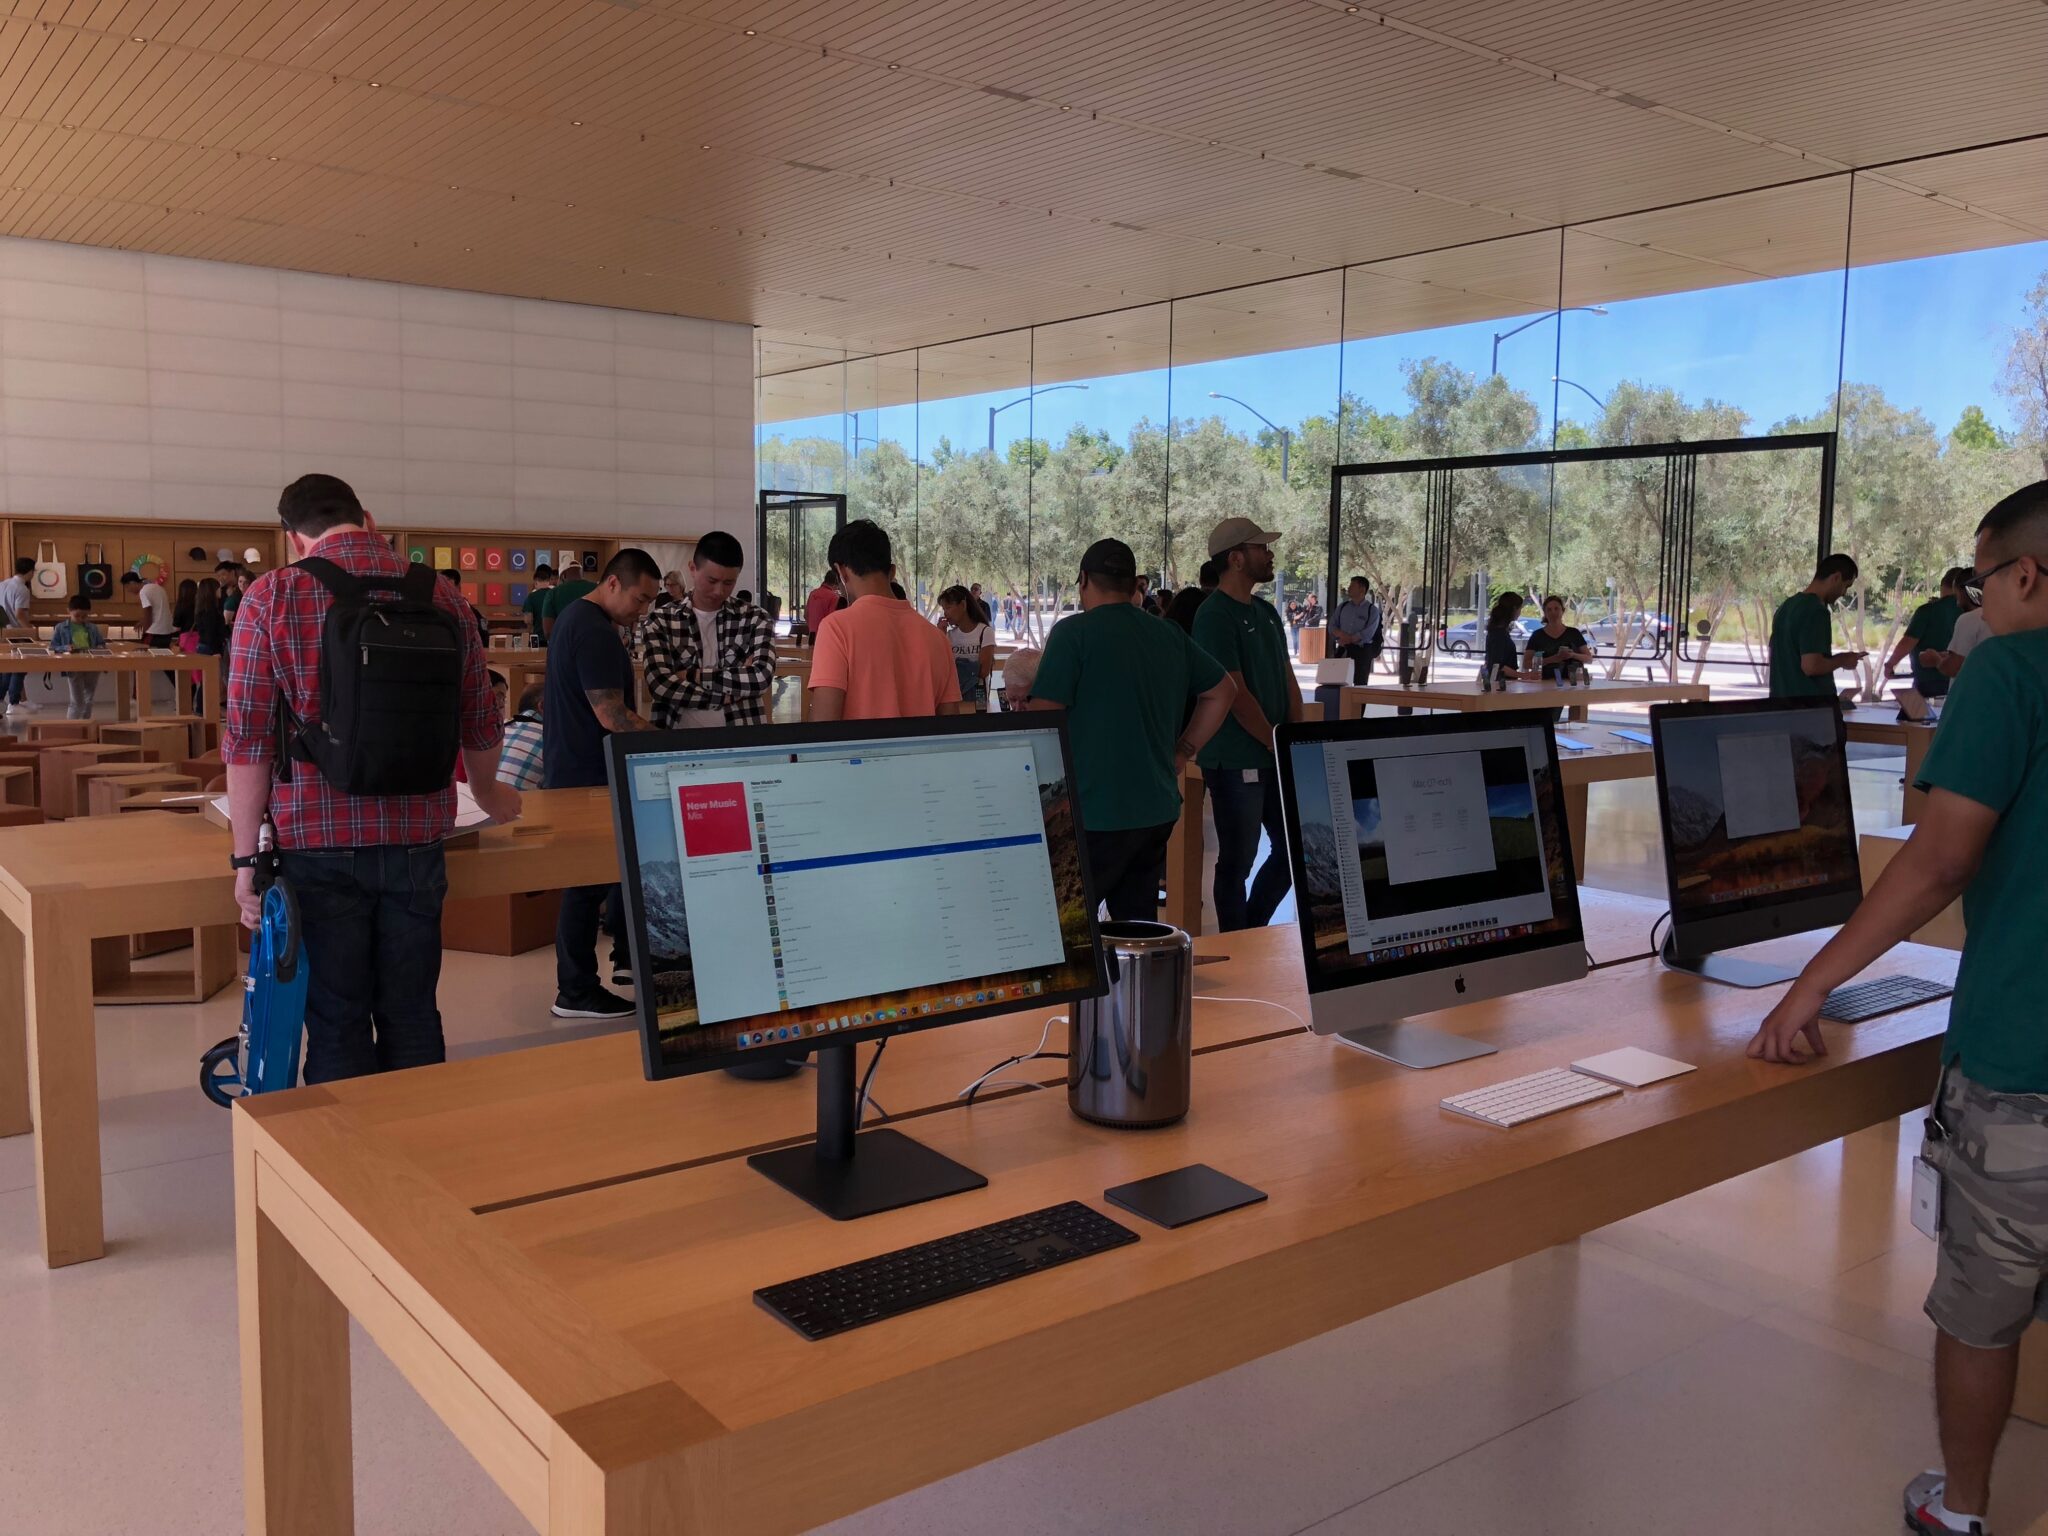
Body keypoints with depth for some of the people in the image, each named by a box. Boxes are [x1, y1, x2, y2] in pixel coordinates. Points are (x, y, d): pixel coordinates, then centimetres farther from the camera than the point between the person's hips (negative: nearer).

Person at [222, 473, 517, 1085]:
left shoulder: (272, 598, -4)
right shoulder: (442, 597, 4)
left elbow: (248, 738, -8)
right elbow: (479, 724, 13)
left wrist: (247, 858, -2)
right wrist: (488, 794, 32)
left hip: (318, 844, -2)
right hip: (416, 842, 2)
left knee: (337, 1025, 7)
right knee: (412, 1017, 13)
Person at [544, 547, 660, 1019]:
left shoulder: (573, 614, 12)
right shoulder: (595, 631, -21)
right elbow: (611, 715, -24)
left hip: (573, 767, 10)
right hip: (587, 776, -10)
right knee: (590, 881, -3)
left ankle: (626, 954, 27)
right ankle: (575, 993, 6)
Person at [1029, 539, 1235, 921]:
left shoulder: (1073, 632, -10)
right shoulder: (1169, 635, 10)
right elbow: (1222, 690, 20)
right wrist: (1183, 750, 19)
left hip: (1095, 814, -6)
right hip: (1158, 809, 7)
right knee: (1140, 924, 14)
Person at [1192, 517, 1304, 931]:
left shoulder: (1266, 612, 13)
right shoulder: (1214, 616, -13)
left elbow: (1288, 679, 14)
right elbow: (1236, 695, -17)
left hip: (1275, 758, 9)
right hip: (1235, 761, -9)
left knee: (1293, 849, 14)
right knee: (1237, 861, 2)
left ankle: (1254, 932, 29)